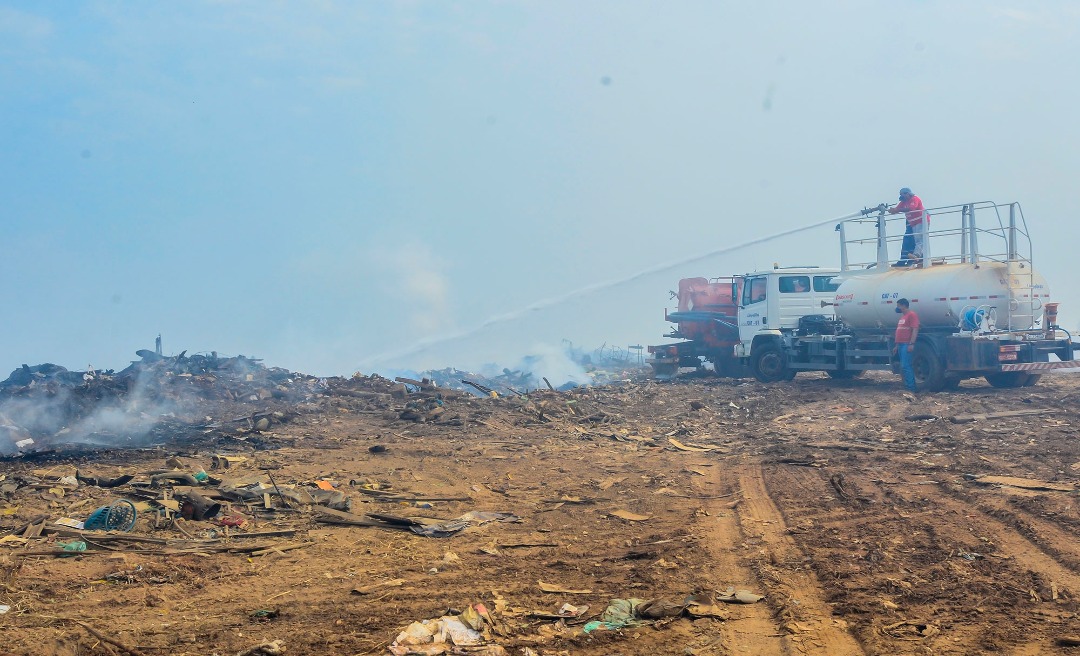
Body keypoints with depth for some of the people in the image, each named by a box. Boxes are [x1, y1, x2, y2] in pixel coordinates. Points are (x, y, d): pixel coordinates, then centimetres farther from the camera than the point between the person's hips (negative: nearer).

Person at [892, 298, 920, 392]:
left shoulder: (912, 315, -7)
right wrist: (896, 345, 24)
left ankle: (910, 387, -12)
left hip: (907, 345, -10)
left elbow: (915, 330, -16)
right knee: (904, 366, 10)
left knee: (905, 366, -13)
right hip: (901, 344, 10)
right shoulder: (902, 316, 23)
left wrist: (912, 344, -23)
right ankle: (907, 385, 13)